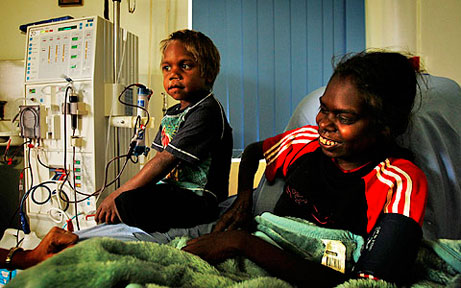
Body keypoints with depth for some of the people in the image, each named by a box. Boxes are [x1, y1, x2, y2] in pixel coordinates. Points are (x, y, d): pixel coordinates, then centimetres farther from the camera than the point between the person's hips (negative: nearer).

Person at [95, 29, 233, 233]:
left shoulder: (207, 111, -15)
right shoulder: (171, 114, 16)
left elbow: (165, 161, -20)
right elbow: (159, 161, 16)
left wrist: (118, 194, -16)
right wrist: (119, 195, 4)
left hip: (198, 200, -10)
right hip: (169, 191, 10)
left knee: (129, 202, -31)